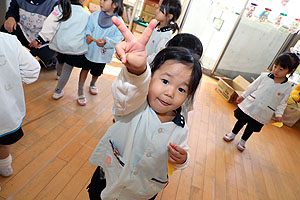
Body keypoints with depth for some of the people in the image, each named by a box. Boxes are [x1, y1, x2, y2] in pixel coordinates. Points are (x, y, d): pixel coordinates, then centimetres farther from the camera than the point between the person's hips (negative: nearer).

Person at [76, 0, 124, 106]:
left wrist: (106, 41, -29)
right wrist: (87, 35, -22)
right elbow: (88, 27, -1)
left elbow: (119, 38, -15)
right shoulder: (94, 15, -6)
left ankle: (92, 84, 53)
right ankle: (80, 91, 26)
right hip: (90, 49, 1)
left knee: (97, 72, 20)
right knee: (85, 69, 10)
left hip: (103, 53, 0)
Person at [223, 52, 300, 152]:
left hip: (262, 114, 0)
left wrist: (278, 114, -5)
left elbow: (282, 103, 1)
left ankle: (242, 141, 41)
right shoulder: (264, 76, -9)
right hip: (249, 106, 0)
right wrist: (243, 96, 9)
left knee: (251, 128, 16)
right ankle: (233, 134, 42)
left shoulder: (287, 88, -9)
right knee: (241, 121, 16)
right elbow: (252, 86, 2)